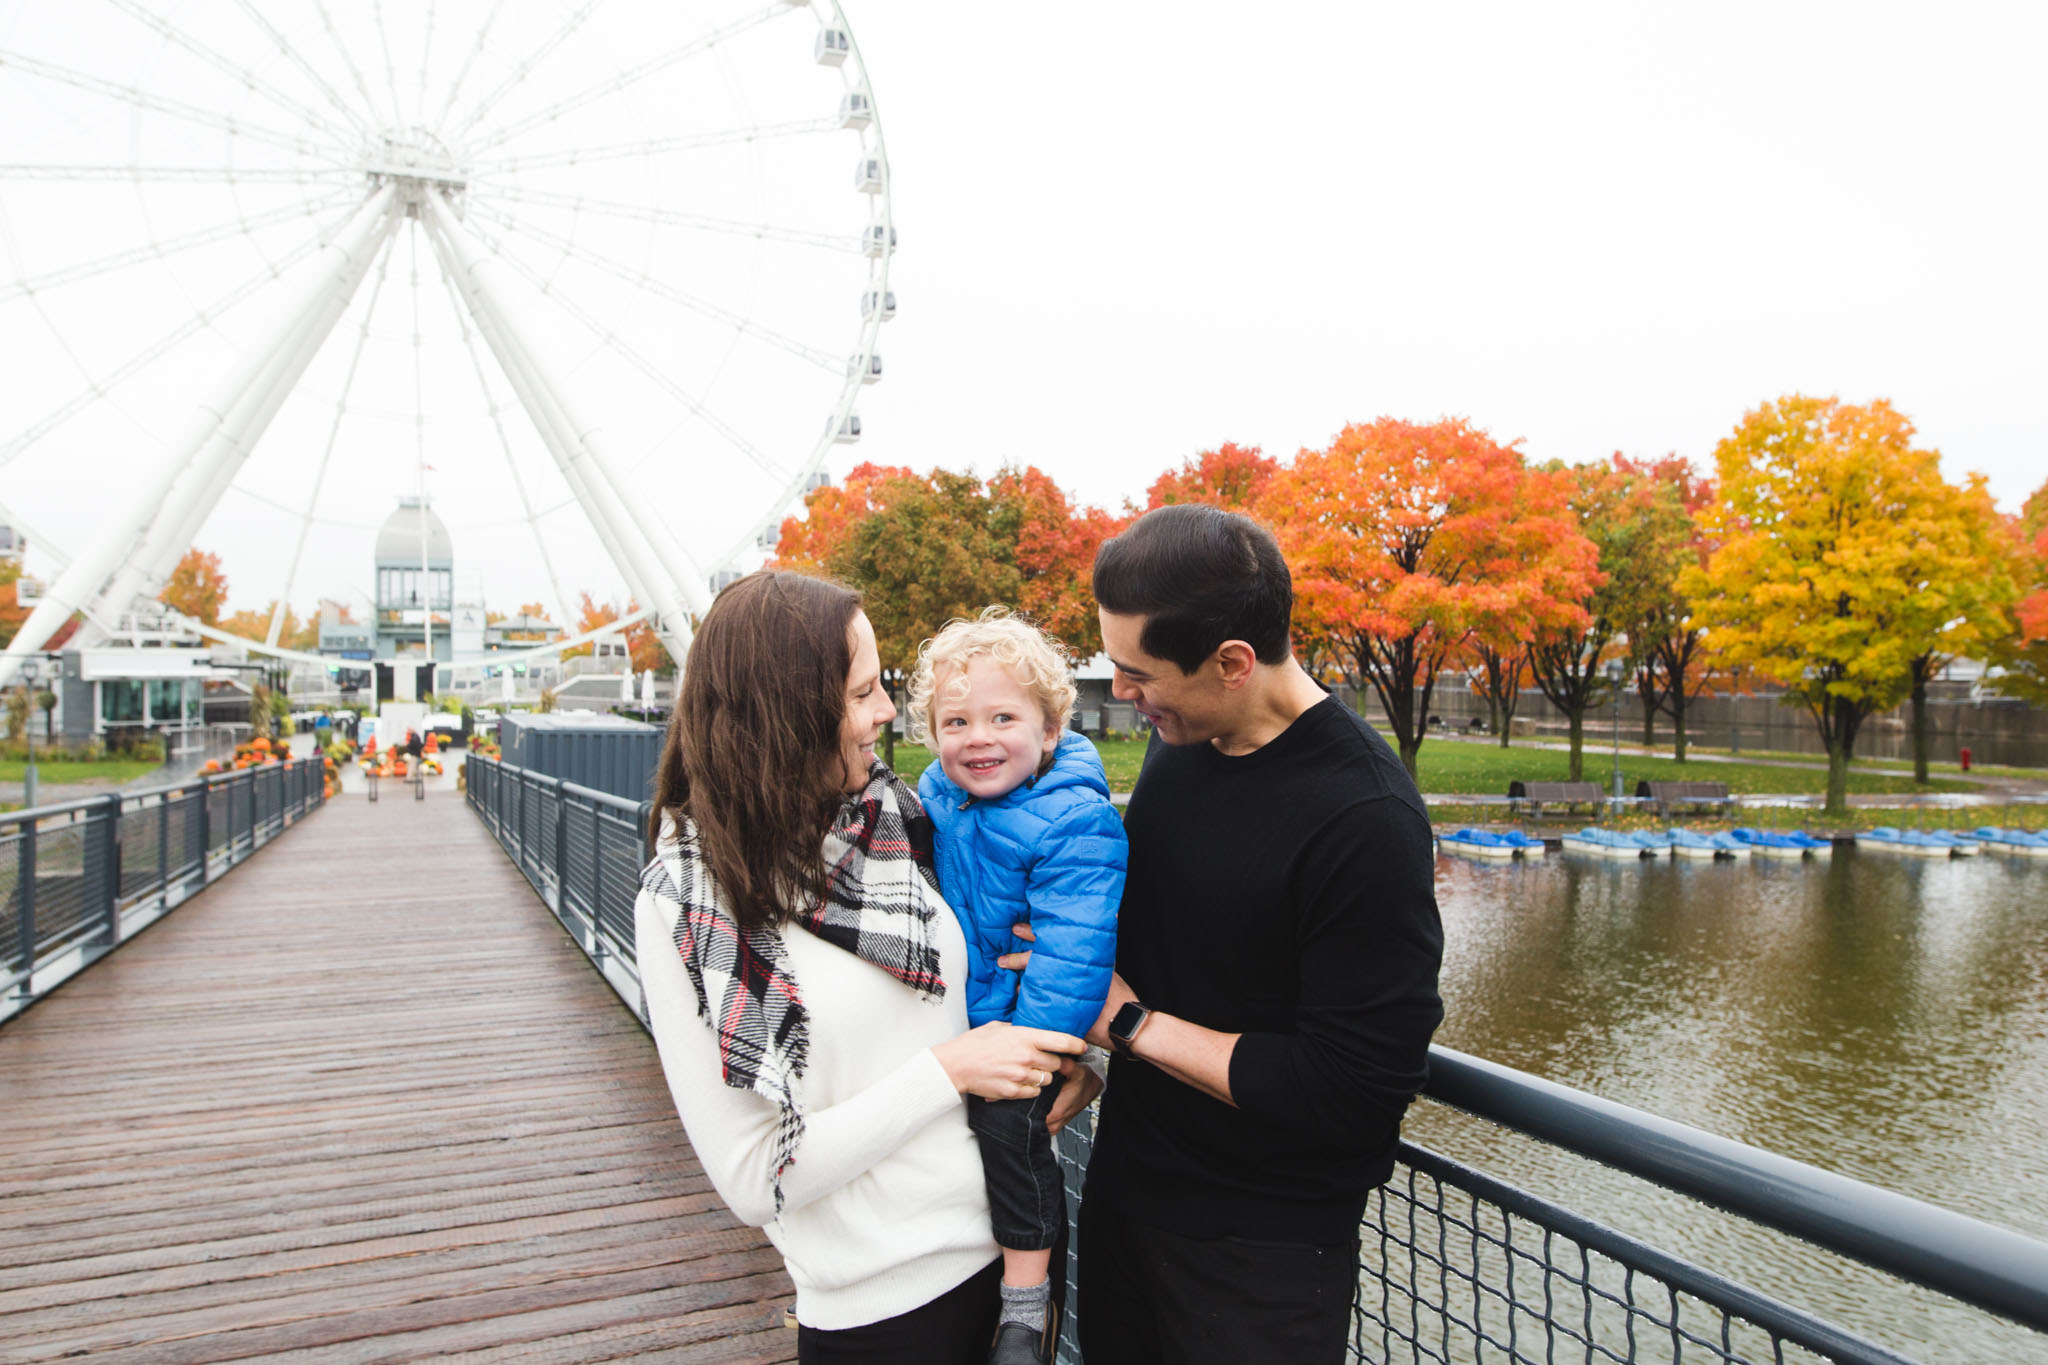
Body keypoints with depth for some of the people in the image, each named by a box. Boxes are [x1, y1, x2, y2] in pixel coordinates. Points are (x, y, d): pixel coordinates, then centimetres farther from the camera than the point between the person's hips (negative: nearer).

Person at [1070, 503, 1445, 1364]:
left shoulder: (1365, 817, -27)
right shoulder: (1182, 739, -3)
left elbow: (1354, 1090, -26)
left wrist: (1131, 1023, -19)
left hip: (1262, 1256, -7)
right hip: (1125, 1186, 7)